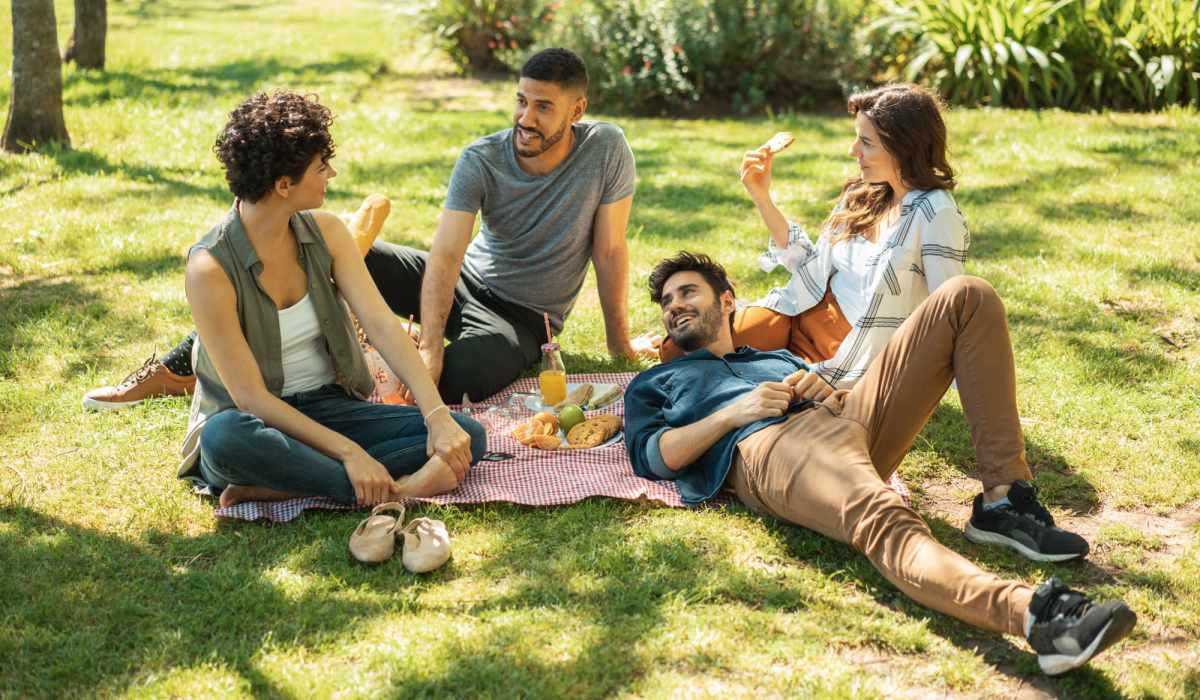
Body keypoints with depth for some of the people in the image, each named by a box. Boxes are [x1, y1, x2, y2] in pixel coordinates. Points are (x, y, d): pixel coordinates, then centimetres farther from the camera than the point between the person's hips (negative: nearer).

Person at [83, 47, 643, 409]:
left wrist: (619, 342, -7)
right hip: (465, 279, 3)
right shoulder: (481, 160, -14)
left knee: (456, 378, -41)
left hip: (523, 318, -2)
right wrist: (429, 345, -37)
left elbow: (610, 251, -11)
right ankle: (182, 365, -15)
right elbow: (444, 255, -24)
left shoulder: (605, 151, -17)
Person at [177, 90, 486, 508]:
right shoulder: (211, 268, -18)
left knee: (467, 437, -16)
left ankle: (280, 487, -26)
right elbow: (250, 397, -20)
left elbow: (382, 326, -10)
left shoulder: (326, 232, -1)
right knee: (226, 435, -42)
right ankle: (392, 490, -32)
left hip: (330, 407, 5)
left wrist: (439, 417, -22)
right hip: (258, 424, -5)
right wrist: (347, 451, -28)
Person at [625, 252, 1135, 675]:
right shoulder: (653, 384, 31)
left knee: (966, 298, -7)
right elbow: (655, 458, 9)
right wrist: (737, 412, 0)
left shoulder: (778, 358, 43)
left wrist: (825, 390, 7)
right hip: (771, 448, -6)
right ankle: (1033, 613, -68)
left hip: (845, 419, 6)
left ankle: (1006, 503, -17)